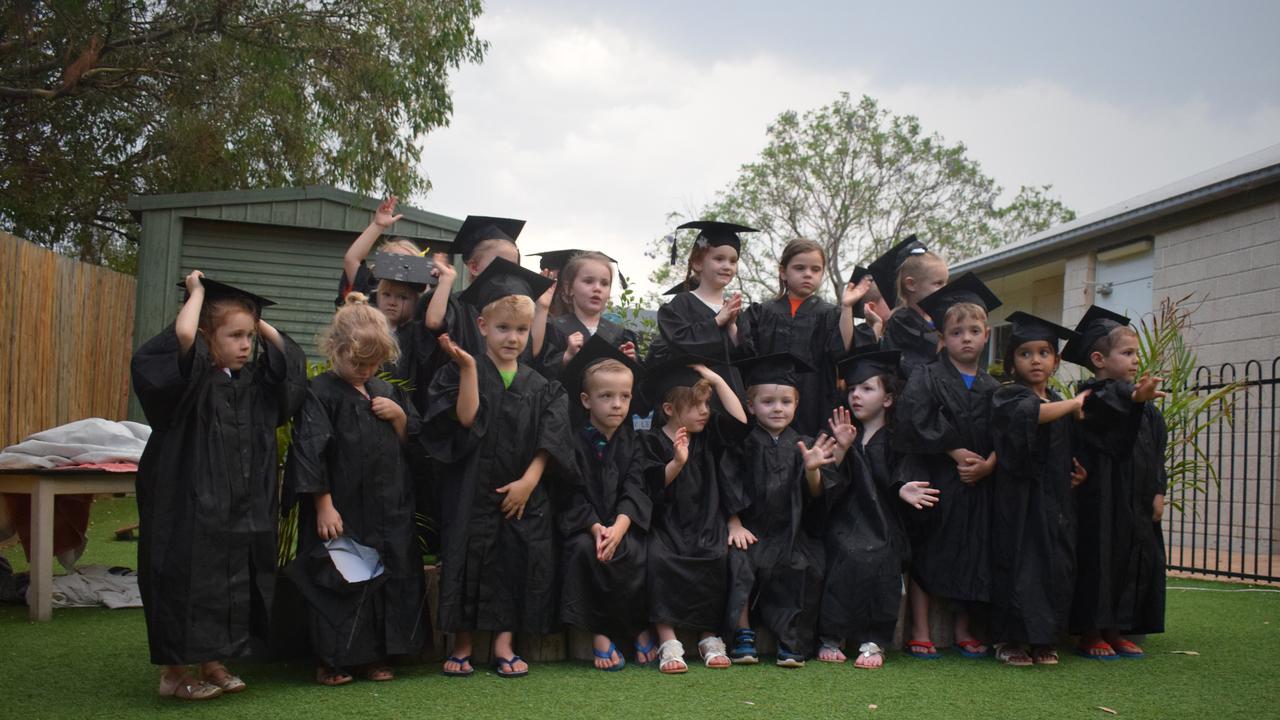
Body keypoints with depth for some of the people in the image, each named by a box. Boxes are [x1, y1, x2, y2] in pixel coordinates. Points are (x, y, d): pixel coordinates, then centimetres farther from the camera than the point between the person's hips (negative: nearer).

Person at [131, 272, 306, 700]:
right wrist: (197, 293, -15)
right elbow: (183, 336, -30)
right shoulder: (190, 381, -12)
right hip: (191, 506, -7)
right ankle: (174, 672, 15)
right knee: (188, 585, 1)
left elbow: (286, 352, 16)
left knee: (228, 589, 14)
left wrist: (252, 317, 7)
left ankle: (212, 664, 28)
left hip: (241, 513, 7)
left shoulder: (254, 382, 9)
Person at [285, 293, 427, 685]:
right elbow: (311, 452, -13)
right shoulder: (321, 392, -9)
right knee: (337, 582, 1)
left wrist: (399, 415, -5)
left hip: (387, 509, 6)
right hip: (339, 509, -6)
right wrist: (324, 506, -17)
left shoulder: (385, 392, 11)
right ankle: (332, 660, 15)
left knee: (388, 575, 9)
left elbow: (412, 440, 16)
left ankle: (376, 655, 21)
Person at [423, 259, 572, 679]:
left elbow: (548, 440, 2)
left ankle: (504, 642, 9)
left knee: (517, 560, -1)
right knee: (469, 557, -4)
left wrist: (529, 481, -11)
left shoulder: (539, 386, 8)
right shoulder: (461, 373, 0)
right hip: (472, 490, -2)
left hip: (522, 492, 3)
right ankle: (462, 644, 8)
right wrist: (469, 367, -20)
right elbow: (467, 419, -16)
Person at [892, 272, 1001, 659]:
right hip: (932, 479, -4)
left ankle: (963, 631, 19)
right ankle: (920, 632, 4)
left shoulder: (992, 389, 11)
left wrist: (987, 464, -13)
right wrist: (956, 452, -16)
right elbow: (918, 423, -16)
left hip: (975, 485, 4)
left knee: (969, 554, 6)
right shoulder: (926, 378, -2)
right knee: (924, 553, -3)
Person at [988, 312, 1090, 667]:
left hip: (1054, 501, 6)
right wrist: (1073, 404, -18)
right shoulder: (1007, 395, -5)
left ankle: (1042, 638, 13)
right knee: (1017, 564, -7)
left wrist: (1078, 472, 8)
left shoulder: (1060, 404, 18)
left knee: (1054, 566, 4)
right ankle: (1010, 639, 3)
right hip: (1017, 498, -6)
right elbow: (1027, 413, -28)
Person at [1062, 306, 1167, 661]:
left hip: (1138, 500, 8)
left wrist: (1158, 492, 10)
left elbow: (1156, 452, 18)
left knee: (1136, 561, 10)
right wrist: (1134, 398, -56)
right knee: (1100, 561, -5)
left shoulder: (1148, 409, 15)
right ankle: (1090, 633, 6)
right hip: (1102, 499, -8)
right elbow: (1110, 405, -35)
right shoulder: (1097, 394, -10)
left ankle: (1115, 631, 21)